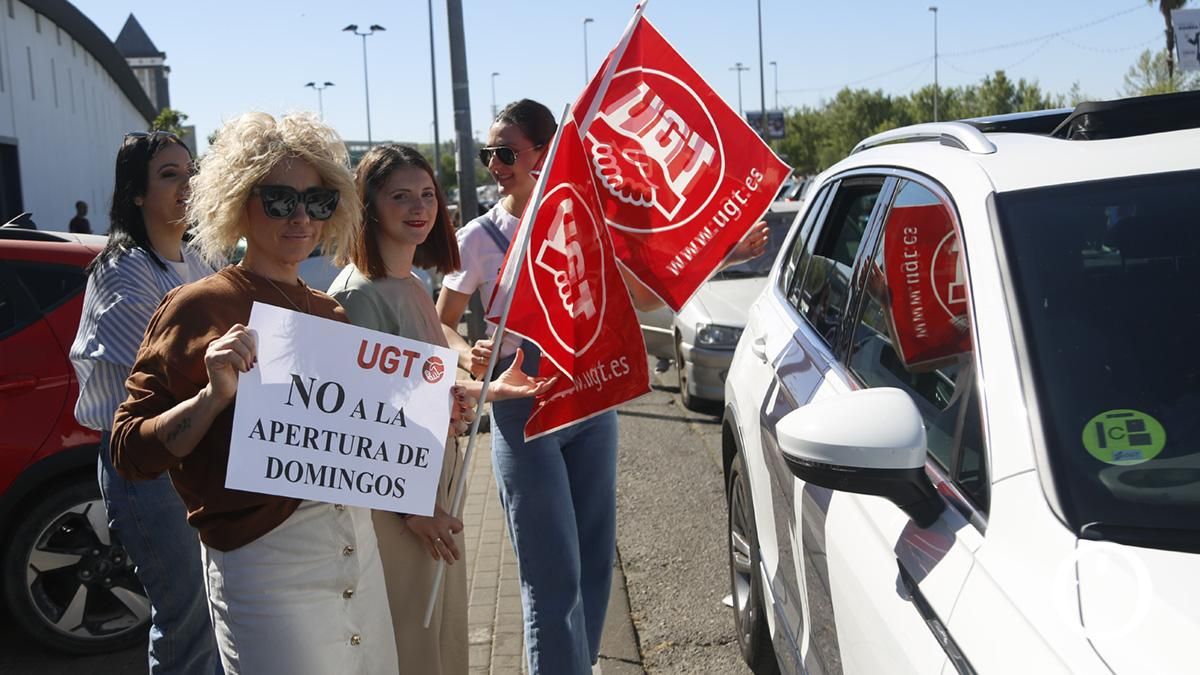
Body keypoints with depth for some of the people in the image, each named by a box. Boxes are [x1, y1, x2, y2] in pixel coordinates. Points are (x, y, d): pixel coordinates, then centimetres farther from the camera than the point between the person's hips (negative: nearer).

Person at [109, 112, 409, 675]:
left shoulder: (331, 313, 10)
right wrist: (216, 395, -25)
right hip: (264, 561, -6)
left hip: (360, 551, 6)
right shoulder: (199, 307, -7)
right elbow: (129, 451, -11)